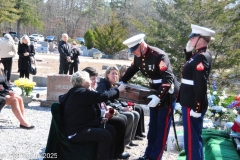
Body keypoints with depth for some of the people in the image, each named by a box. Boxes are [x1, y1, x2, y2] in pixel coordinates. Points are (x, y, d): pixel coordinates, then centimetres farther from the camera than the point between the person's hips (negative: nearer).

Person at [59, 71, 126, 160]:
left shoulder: (77, 92, 18)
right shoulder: (80, 92, -16)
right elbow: (101, 96, -23)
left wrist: (99, 120, 9)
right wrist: (118, 90, -10)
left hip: (81, 126, 11)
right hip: (76, 132, -11)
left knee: (110, 129, 5)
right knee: (106, 135, -23)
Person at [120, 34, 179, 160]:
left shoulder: (159, 56, -27)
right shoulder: (138, 57, -3)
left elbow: (169, 79, -32)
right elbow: (131, 70, 14)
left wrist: (159, 96, -39)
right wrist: (121, 82, 1)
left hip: (166, 94, -8)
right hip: (154, 93, 8)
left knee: (162, 126, 1)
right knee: (153, 125, 14)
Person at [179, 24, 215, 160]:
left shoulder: (201, 58, -19)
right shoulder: (202, 54, 11)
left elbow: (201, 85, -25)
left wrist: (197, 108, -23)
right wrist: (189, 50, 12)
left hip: (193, 105, -10)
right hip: (192, 103, 10)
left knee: (192, 138, -2)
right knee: (195, 137, 18)